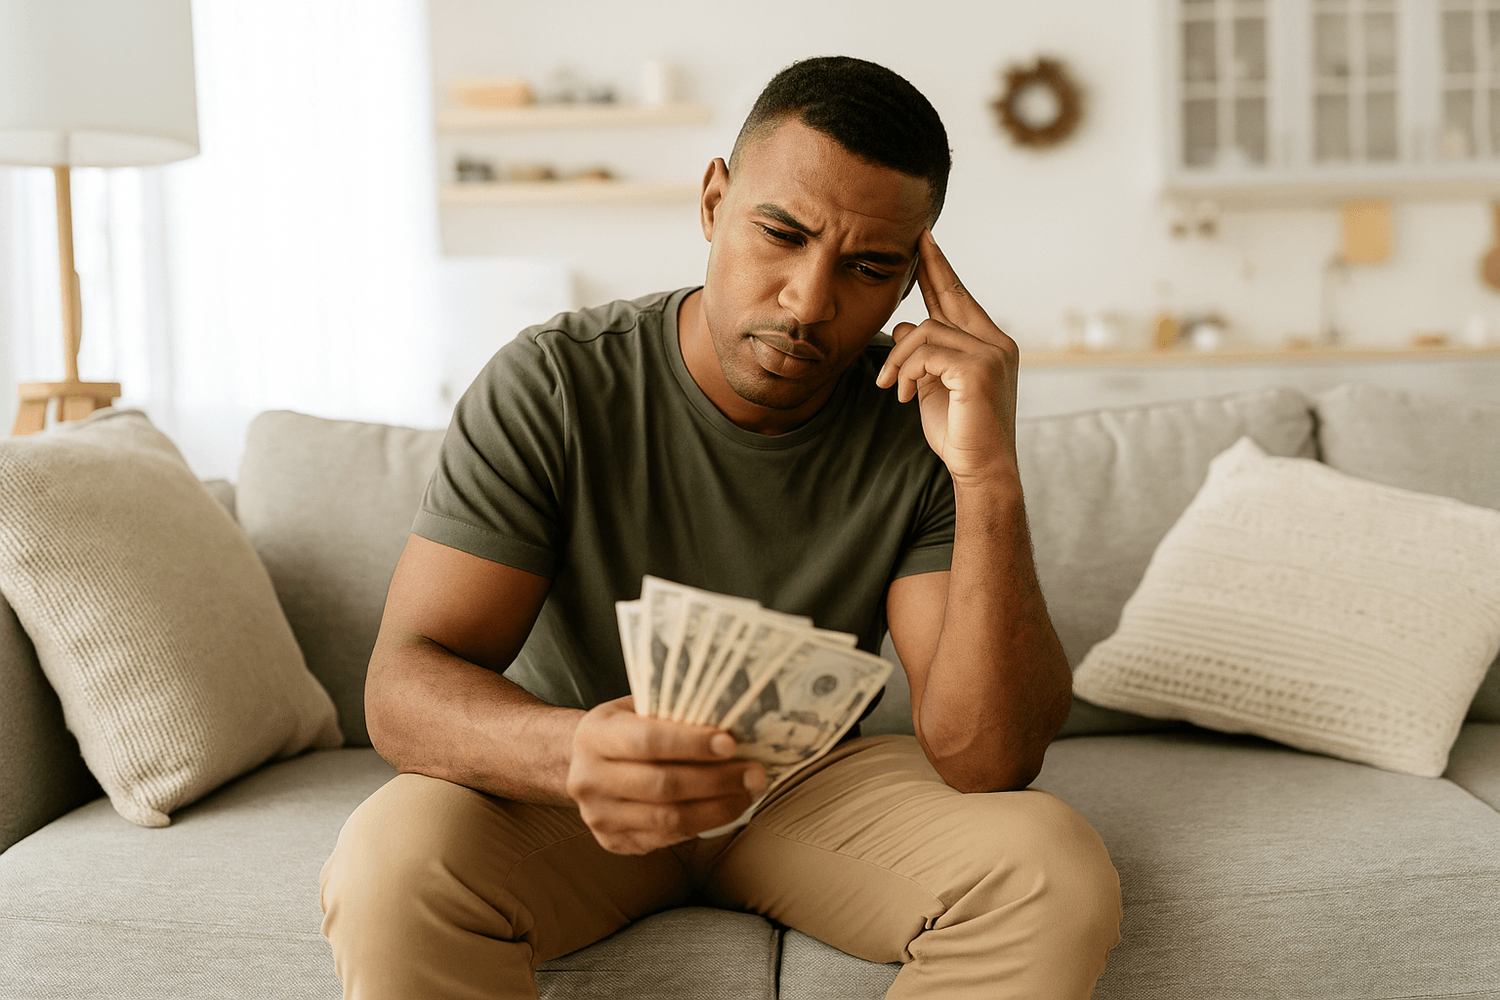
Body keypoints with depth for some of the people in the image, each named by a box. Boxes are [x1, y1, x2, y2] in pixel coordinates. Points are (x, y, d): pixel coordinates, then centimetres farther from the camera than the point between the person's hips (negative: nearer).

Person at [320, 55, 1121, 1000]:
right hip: (556, 793, -1)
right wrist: (574, 751, -45)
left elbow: (987, 762, -21)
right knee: (392, 865, -33)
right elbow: (405, 683, -22)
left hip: (813, 781, 2)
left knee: (1056, 871, -25)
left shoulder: (921, 427, -13)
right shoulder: (553, 386, -17)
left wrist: (990, 478, -33)